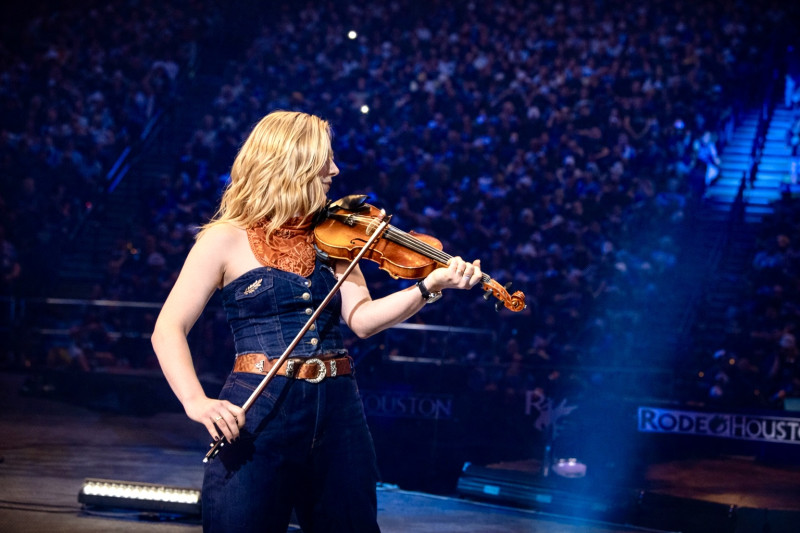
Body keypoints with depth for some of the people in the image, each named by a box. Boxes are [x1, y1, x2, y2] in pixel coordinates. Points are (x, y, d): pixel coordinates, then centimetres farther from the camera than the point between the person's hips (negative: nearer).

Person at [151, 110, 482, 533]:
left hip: (338, 414, 4)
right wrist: (196, 401, -22)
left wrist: (428, 287, -15)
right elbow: (169, 330, -6)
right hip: (255, 413, -4)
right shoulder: (228, 239, -1)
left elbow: (361, 318, 0)